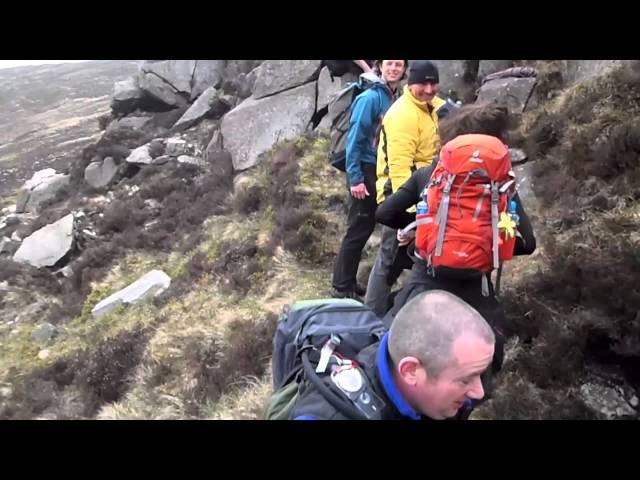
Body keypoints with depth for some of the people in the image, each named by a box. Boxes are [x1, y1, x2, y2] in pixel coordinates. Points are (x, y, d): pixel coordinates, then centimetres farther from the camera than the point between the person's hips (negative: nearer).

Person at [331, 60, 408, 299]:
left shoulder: (396, 99, 9)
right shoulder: (370, 97, -12)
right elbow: (354, 138, -16)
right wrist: (355, 178, -20)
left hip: (383, 172, 7)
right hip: (366, 170, -7)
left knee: (366, 228, 12)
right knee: (358, 230, -4)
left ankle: (348, 281, 23)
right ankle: (342, 286, 7)